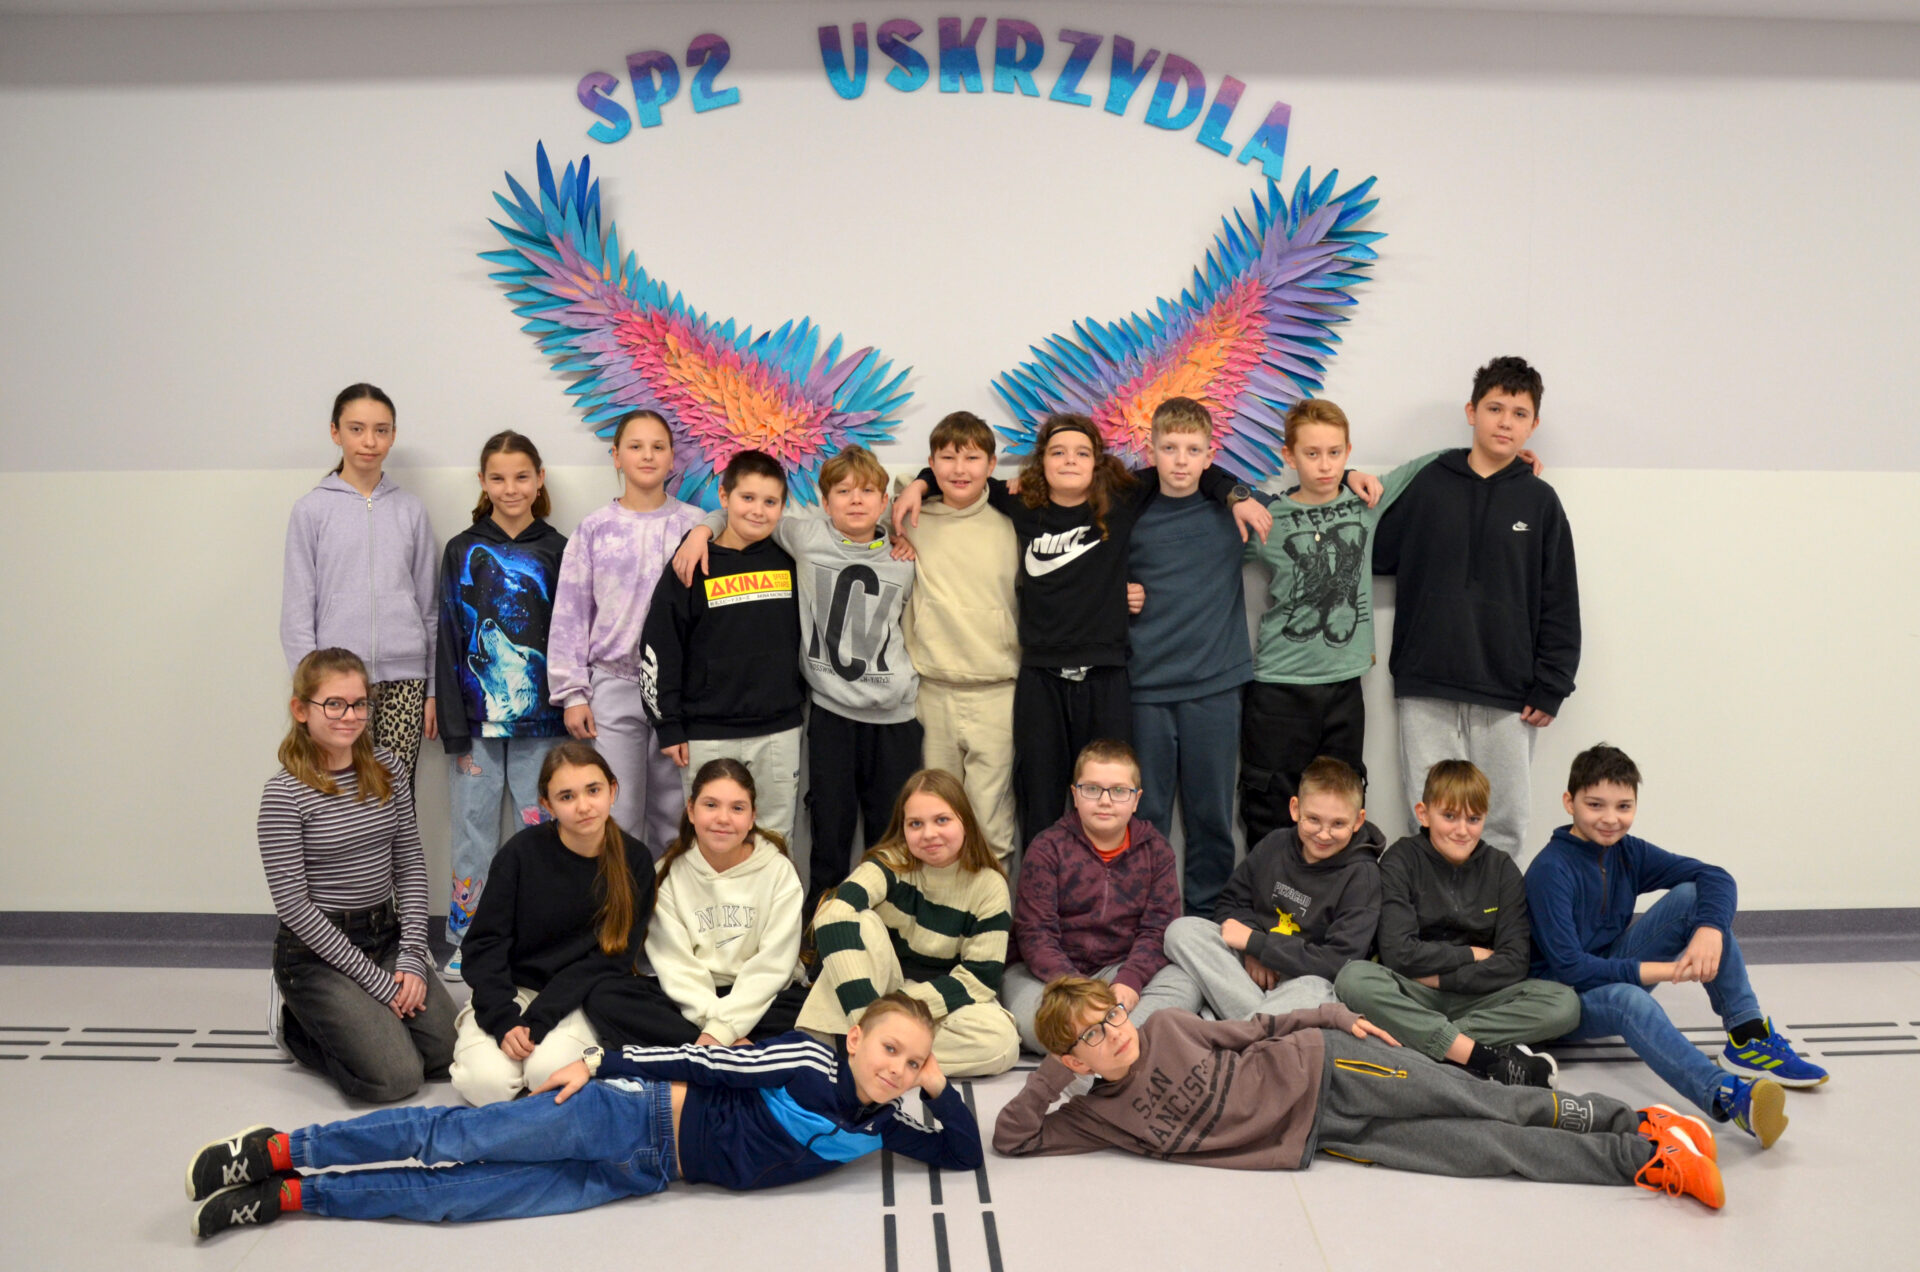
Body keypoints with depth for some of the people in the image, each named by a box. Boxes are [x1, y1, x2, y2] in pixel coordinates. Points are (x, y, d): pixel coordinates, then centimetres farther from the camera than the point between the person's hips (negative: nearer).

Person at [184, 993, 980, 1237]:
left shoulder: (878, 1127, 7)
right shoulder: (809, 1063, -12)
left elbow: (962, 1154, 10)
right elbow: (709, 1059, -12)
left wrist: (939, 1088, -6)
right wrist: (601, 1063, -13)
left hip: (649, 1173, 4)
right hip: (641, 1116, -4)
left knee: (469, 1194, -5)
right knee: (462, 1139, -12)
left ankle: (292, 1196, 0)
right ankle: (279, 1148, -2)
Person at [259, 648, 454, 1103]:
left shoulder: (387, 768, 2)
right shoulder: (285, 793, -14)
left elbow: (410, 865, 6)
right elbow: (293, 903, -15)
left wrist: (412, 956, -6)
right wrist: (376, 980, -16)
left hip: (386, 934, 6)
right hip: (316, 950, -5)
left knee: (448, 1055, -7)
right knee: (394, 1076, -17)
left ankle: (354, 1016, 20)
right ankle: (297, 1025, 11)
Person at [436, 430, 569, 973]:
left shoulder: (557, 551, 4)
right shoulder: (462, 551, 5)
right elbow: (449, 642, 3)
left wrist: (572, 715, -2)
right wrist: (455, 730, -3)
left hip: (540, 722, 0)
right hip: (478, 723, 0)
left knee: (542, 829, 2)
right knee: (474, 831, 5)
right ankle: (465, 941, 18)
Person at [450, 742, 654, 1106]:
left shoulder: (635, 861, -7)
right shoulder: (522, 852, -9)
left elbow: (612, 959, -8)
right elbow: (485, 943, -6)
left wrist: (538, 1020, -18)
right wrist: (504, 1021, -20)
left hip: (578, 998, 0)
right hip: (510, 990, 0)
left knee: (550, 1072, -28)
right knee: (489, 1083, -24)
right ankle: (470, 1035, 9)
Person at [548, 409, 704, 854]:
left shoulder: (694, 525, 4)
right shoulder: (595, 529, 4)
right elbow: (570, 616, 5)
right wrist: (572, 693, -1)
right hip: (613, 688, 0)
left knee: (674, 817, 6)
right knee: (615, 818, 0)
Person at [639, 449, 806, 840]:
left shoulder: (789, 562, 6)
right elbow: (659, 650, -3)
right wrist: (668, 726, -6)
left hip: (779, 732, 3)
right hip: (708, 737, -3)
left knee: (776, 838, 10)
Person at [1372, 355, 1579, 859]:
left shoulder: (1540, 501, 6)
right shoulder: (1427, 484, 4)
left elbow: (1559, 604, 6)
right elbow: (1377, 554, 5)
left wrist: (1550, 688, 1)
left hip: (1507, 695, 1)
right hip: (1426, 689, 0)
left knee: (1503, 827, 5)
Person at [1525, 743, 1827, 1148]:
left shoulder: (1627, 852, 1)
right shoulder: (1550, 871, -20)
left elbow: (1716, 878, -6)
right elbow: (1568, 968, -26)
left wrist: (1710, 930, -26)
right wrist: (1655, 971, -27)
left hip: (1613, 970, 8)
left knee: (1693, 895, -8)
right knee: (1629, 1000, -42)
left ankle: (1748, 1038, -14)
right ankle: (1726, 1096, -68)